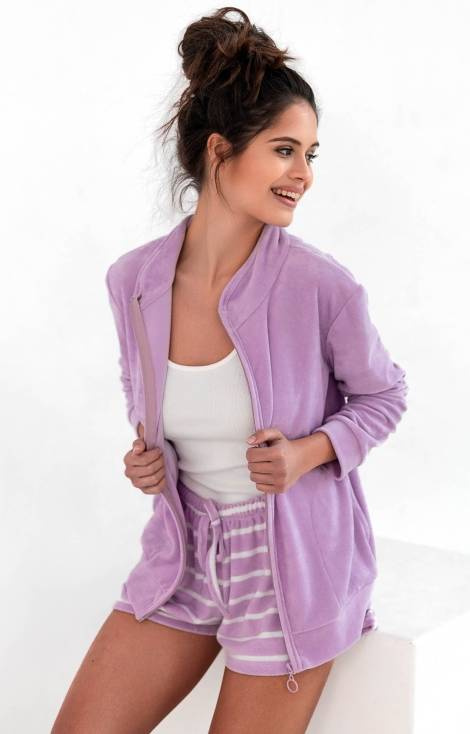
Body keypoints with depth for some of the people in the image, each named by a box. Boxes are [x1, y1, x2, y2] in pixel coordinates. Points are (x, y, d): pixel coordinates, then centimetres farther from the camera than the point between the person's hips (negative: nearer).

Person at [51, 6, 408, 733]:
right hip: (186, 551, 4)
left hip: (294, 560, -3)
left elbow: (383, 395, -2)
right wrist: (144, 456, -7)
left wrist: (308, 452, -19)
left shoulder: (322, 286, -19)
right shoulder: (133, 280, -8)